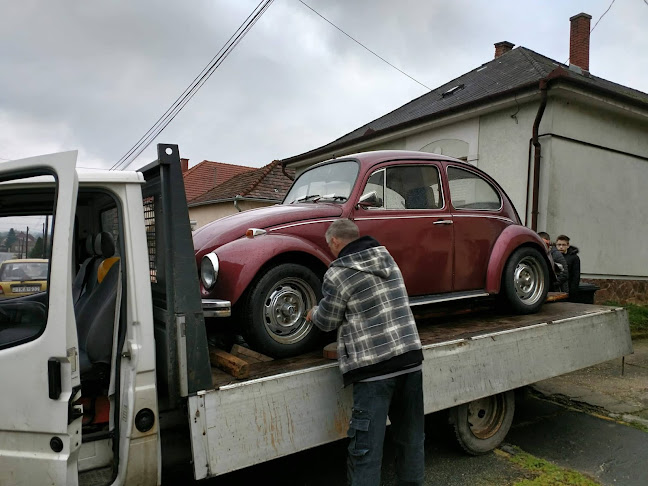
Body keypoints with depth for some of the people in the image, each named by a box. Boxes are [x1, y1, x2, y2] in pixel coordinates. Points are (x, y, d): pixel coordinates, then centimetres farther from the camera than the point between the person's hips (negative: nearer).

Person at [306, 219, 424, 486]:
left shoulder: (338, 273, -11)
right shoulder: (386, 256, 9)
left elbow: (326, 321, 0)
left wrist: (314, 313, 22)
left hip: (374, 367, -7)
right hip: (410, 356, 7)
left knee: (366, 445, 3)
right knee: (411, 435, 20)